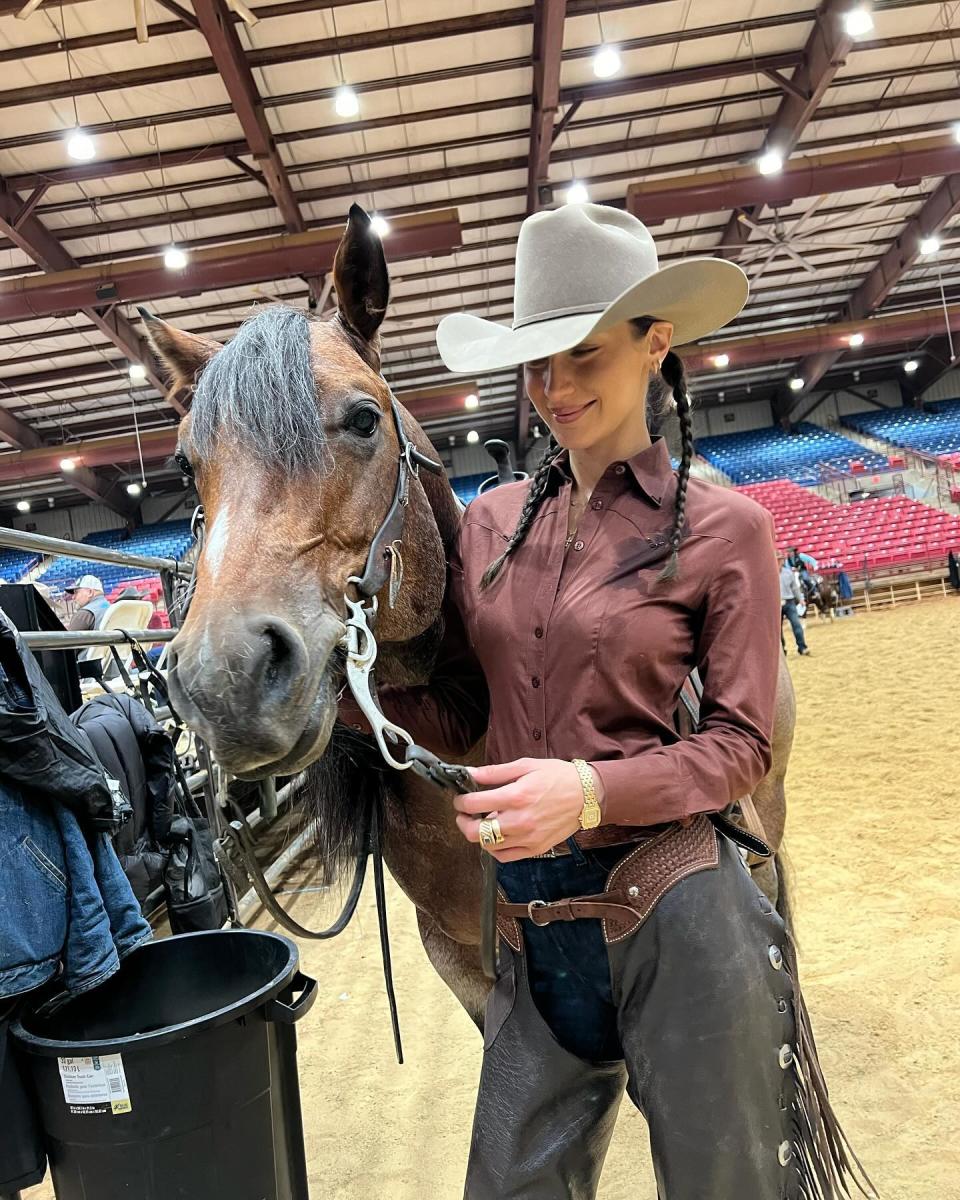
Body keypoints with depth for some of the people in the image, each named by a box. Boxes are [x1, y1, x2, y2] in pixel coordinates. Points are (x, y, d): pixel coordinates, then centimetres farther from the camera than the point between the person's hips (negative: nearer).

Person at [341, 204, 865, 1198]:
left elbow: (740, 746, -8)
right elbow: (459, 715, 6)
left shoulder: (724, 529, -8)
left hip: (675, 917, -3)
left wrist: (591, 790, -25)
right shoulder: (490, 522, 3)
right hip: (529, 922, 4)